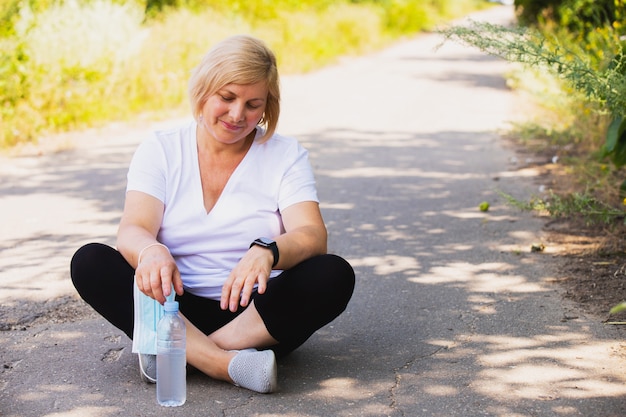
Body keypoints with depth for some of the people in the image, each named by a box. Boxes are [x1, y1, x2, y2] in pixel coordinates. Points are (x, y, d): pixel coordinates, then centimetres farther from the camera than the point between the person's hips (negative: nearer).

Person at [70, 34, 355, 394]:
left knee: (334, 275, -28)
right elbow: (132, 230, -12)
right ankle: (226, 363, -36)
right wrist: (150, 251, -38)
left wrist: (268, 252, -37)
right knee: (89, 261, -23)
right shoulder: (160, 150, 3)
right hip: (177, 309, 1)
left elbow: (313, 236, -13)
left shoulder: (286, 155, 2)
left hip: (258, 314, 0)